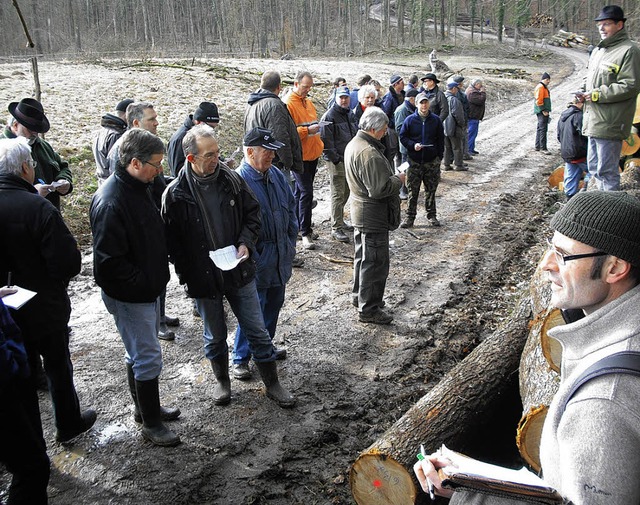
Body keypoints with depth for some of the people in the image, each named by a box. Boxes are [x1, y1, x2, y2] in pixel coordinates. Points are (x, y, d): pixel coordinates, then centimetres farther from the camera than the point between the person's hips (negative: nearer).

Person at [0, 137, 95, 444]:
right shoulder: (39, 208, -26)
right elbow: (68, 263, -26)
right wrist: (56, 280, -5)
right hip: (44, 308, -5)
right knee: (58, 367, 15)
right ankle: (68, 424, 34)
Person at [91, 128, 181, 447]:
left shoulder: (139, 188, 3)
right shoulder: (110, 202, -28)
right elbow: (109, 261, -27)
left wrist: (158, 273, 11)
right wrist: (144, 283, -19)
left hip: (149, 288, 9)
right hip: (129, 297, -9)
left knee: (139, 352, 22)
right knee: (148, 358, 1)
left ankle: (144, 407, 39)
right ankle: (151, 423, 18)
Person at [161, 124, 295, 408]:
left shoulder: (231, 179, -7)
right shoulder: (175, 194, -13)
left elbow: (253, 213, 5)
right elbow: (171, 241, -6)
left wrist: (246, 243, -10)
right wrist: (186, 275, -9)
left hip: (239, 271, 2)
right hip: (203, 278, -1)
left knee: (257, 331, 11)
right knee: (215, 336, 18)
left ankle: (272, 384, 28)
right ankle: (222, 380, 43)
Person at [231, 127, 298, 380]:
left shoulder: (276, 174, 4)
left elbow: (290, 207, 16)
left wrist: (291, 240, 12)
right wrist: (250, 257, -17)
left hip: (280, 255, 8)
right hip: (257, 258, -8)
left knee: (274, 302, 19)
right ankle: (240, 358, 16)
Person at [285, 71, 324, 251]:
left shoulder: (308, 102, 15)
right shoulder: (288, 104, -12)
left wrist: (317, 128, 11)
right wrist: (307, 130, -23)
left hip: (312, 154, 8)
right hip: (299, 156, -8)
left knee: (300, 191, 15)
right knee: (306, 192, -9)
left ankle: (298, 226, 25)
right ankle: (305, 233, -3)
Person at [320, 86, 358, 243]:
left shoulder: (351, 115, 16)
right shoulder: (329, 116, -9)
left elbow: (356, 135, 25)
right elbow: (326, 140, -15)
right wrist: (335, 158, -18)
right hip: (336, 161, -8)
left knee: (346, 193, 15)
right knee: (338, 194, -8)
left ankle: (339, 221, 29)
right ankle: (336, 228, -4)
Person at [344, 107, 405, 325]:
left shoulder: (353, 144, 7)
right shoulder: (369, 153, -26)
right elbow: (378, 189, -28)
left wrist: (392, 176, 11)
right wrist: (399, 179, -12)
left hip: (359, 210, 11)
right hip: (373, 215, -10)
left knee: (363, 256, 23)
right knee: (375, 262, 0)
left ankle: (359, 296, 38)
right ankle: (368, 309, 9)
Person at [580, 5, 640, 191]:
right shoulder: (597, 51, 18)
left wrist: (598, 95, -17)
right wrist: (583, 92, 8)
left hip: (610, 124, -10)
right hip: (593, 121, 10)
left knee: (606, 170, -7)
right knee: (594, 167, 18)